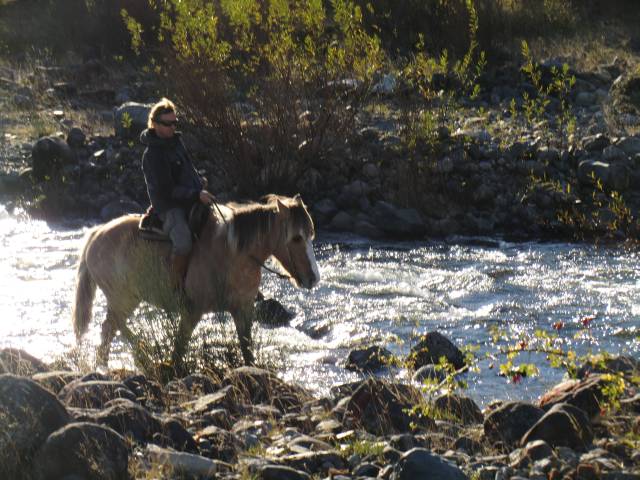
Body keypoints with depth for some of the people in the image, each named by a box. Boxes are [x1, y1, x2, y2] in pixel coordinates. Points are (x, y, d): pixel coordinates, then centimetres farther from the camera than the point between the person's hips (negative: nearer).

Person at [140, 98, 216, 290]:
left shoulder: (176, 140, 10)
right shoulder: (152, 155, -17)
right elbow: (166, 190, -20)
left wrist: (200, 182, 9)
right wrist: (197, 194, -24)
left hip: (190, 201, 10)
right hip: (169, 207, -10)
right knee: (183, 242, -34)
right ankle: (177, 287, -22)